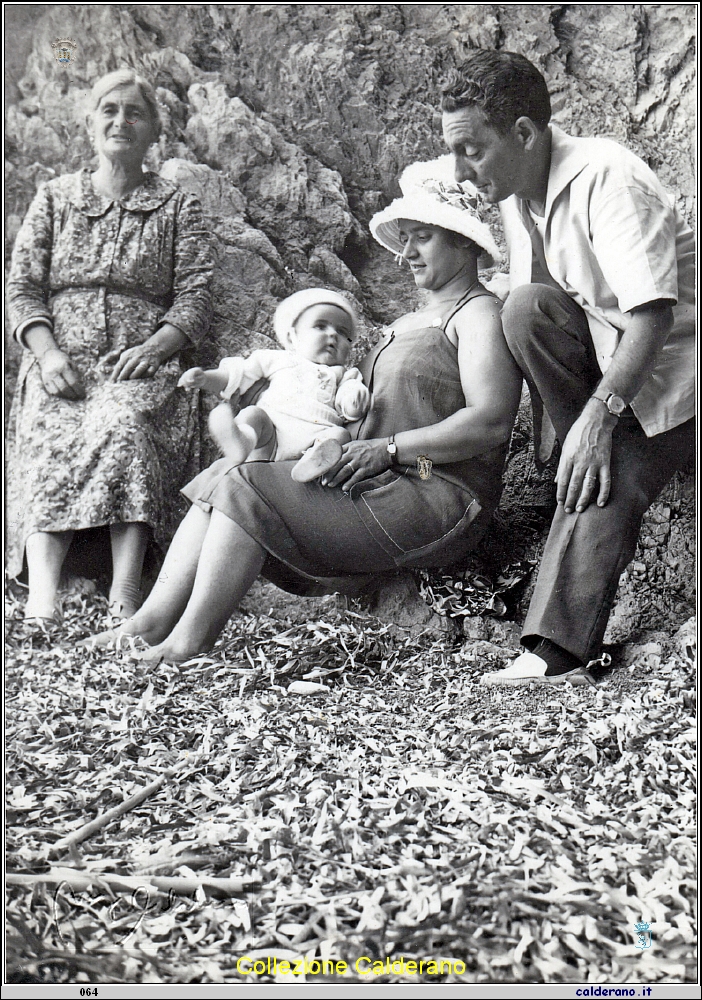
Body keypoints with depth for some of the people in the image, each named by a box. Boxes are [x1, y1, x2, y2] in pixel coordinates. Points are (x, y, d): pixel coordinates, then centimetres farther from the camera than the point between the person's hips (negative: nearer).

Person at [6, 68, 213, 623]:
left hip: (144, 364, -1)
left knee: (123, 425, -36)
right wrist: (48, 353, -7)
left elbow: (195, 301, 7)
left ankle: (125, 594, -44)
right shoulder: (55, 197, 21)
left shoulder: (177, 205, 17)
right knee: (53, 440, -31)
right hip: (59, 363, 2)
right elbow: (22, 287, 12)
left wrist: (153, 347, -13)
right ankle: (42, 598, -44)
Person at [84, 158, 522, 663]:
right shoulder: (411, 320, 28)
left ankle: (187, 642, -20)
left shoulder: (479, 313, -2)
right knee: (226, 474, -4)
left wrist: (389, 449, -19)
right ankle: (152, 620, -12)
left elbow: (492, 422, -15)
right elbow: (363, 408, 26)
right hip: (377, 486, 9)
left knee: (247, 487, -21)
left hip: (437, 500, -9)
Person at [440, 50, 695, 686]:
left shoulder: (608, 179, -23)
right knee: (526, 308, -21)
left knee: (601, 484, -24)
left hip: (668, 365, -7)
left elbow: (653, 314, -30)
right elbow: (527, 307, 10)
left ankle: (560, 653, -23)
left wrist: (600, 412, -36)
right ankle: (575, 449, -12)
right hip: (602, 347, 7)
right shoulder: (515, 192, 2)